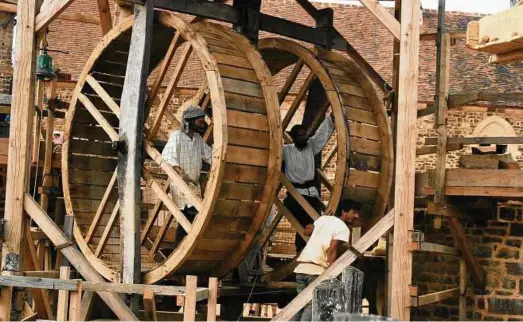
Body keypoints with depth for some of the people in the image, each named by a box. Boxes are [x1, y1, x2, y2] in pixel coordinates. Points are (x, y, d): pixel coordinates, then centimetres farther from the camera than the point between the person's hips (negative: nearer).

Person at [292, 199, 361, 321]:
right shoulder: (343, 228, -3)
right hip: (317, 270, -7)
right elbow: (332, 250, -14)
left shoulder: (323, 218, 19)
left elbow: (307, 231, 35)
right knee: (312, 305, -7)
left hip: (301, 267, 7)